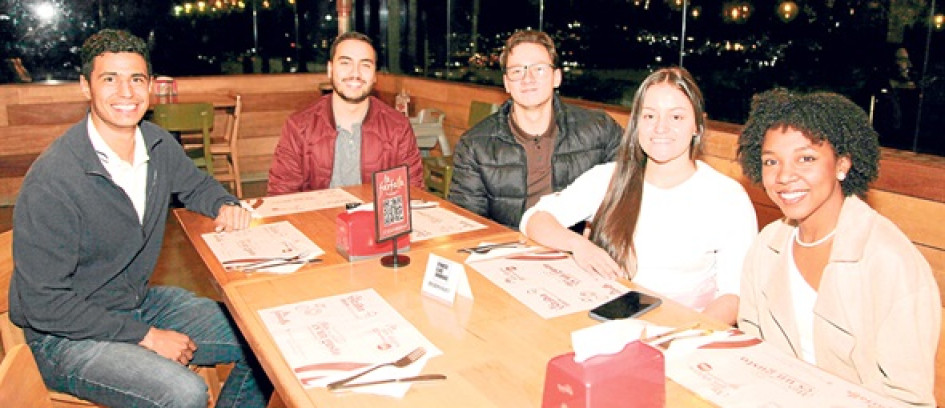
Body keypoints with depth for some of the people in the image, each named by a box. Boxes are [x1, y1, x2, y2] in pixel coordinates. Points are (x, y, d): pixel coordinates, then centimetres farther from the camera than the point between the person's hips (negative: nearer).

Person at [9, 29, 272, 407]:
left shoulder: (157, 143, -4)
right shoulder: (52, 181, -24)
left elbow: (196, 184, 19)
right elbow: (44, 303, -21)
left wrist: (225, 206, -5)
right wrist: (146, 336, -20)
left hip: (141, 301, 7)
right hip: (66, 334, -7)